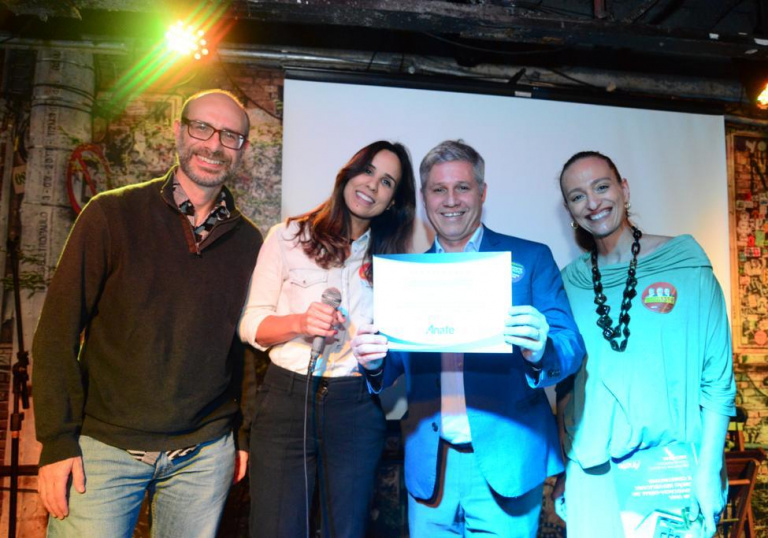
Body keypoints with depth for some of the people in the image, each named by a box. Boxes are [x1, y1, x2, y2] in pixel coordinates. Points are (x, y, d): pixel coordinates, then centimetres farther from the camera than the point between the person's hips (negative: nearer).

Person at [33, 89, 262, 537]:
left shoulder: (249, 241, 3)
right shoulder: (112, 215, -5)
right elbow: (58, 331, -6)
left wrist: (246, 435, 10)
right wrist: (58, 441, -9)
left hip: (205, 455, 3)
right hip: (104, 447, -2)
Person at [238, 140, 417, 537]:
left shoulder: (391, 258, 9)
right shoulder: (288, 237, 3)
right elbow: (250, 324, -1)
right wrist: (301, 323, -19)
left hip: (357, 409, 2)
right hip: (285, 399, -1)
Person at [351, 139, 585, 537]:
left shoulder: (530, 259, -1)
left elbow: (572, 348, -7)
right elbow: (392, 368, 7)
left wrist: (539, 351, -28)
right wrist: (374, 362, -15)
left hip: (506, 463, -2)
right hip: (428, 469, 3)